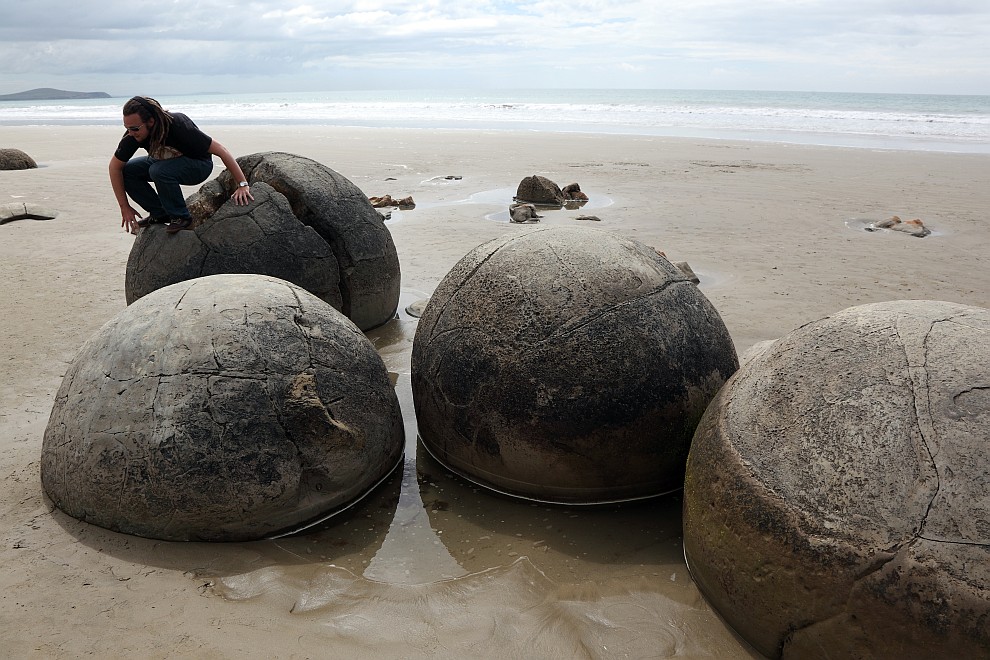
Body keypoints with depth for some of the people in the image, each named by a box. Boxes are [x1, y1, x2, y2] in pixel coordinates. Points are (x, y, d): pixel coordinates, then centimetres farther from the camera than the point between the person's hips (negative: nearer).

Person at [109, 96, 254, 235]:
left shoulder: (178, 126, -34)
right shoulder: (133, 135, -20)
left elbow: (221, 150, -31)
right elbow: (115, 166, -8)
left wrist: (243, 185, -35)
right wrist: (124, 207, -10)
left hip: (198, 166, -6)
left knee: (158, 170, -34)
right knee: (127, 170, -13)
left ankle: (181, 217, -15)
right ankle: (159, 213, 0)